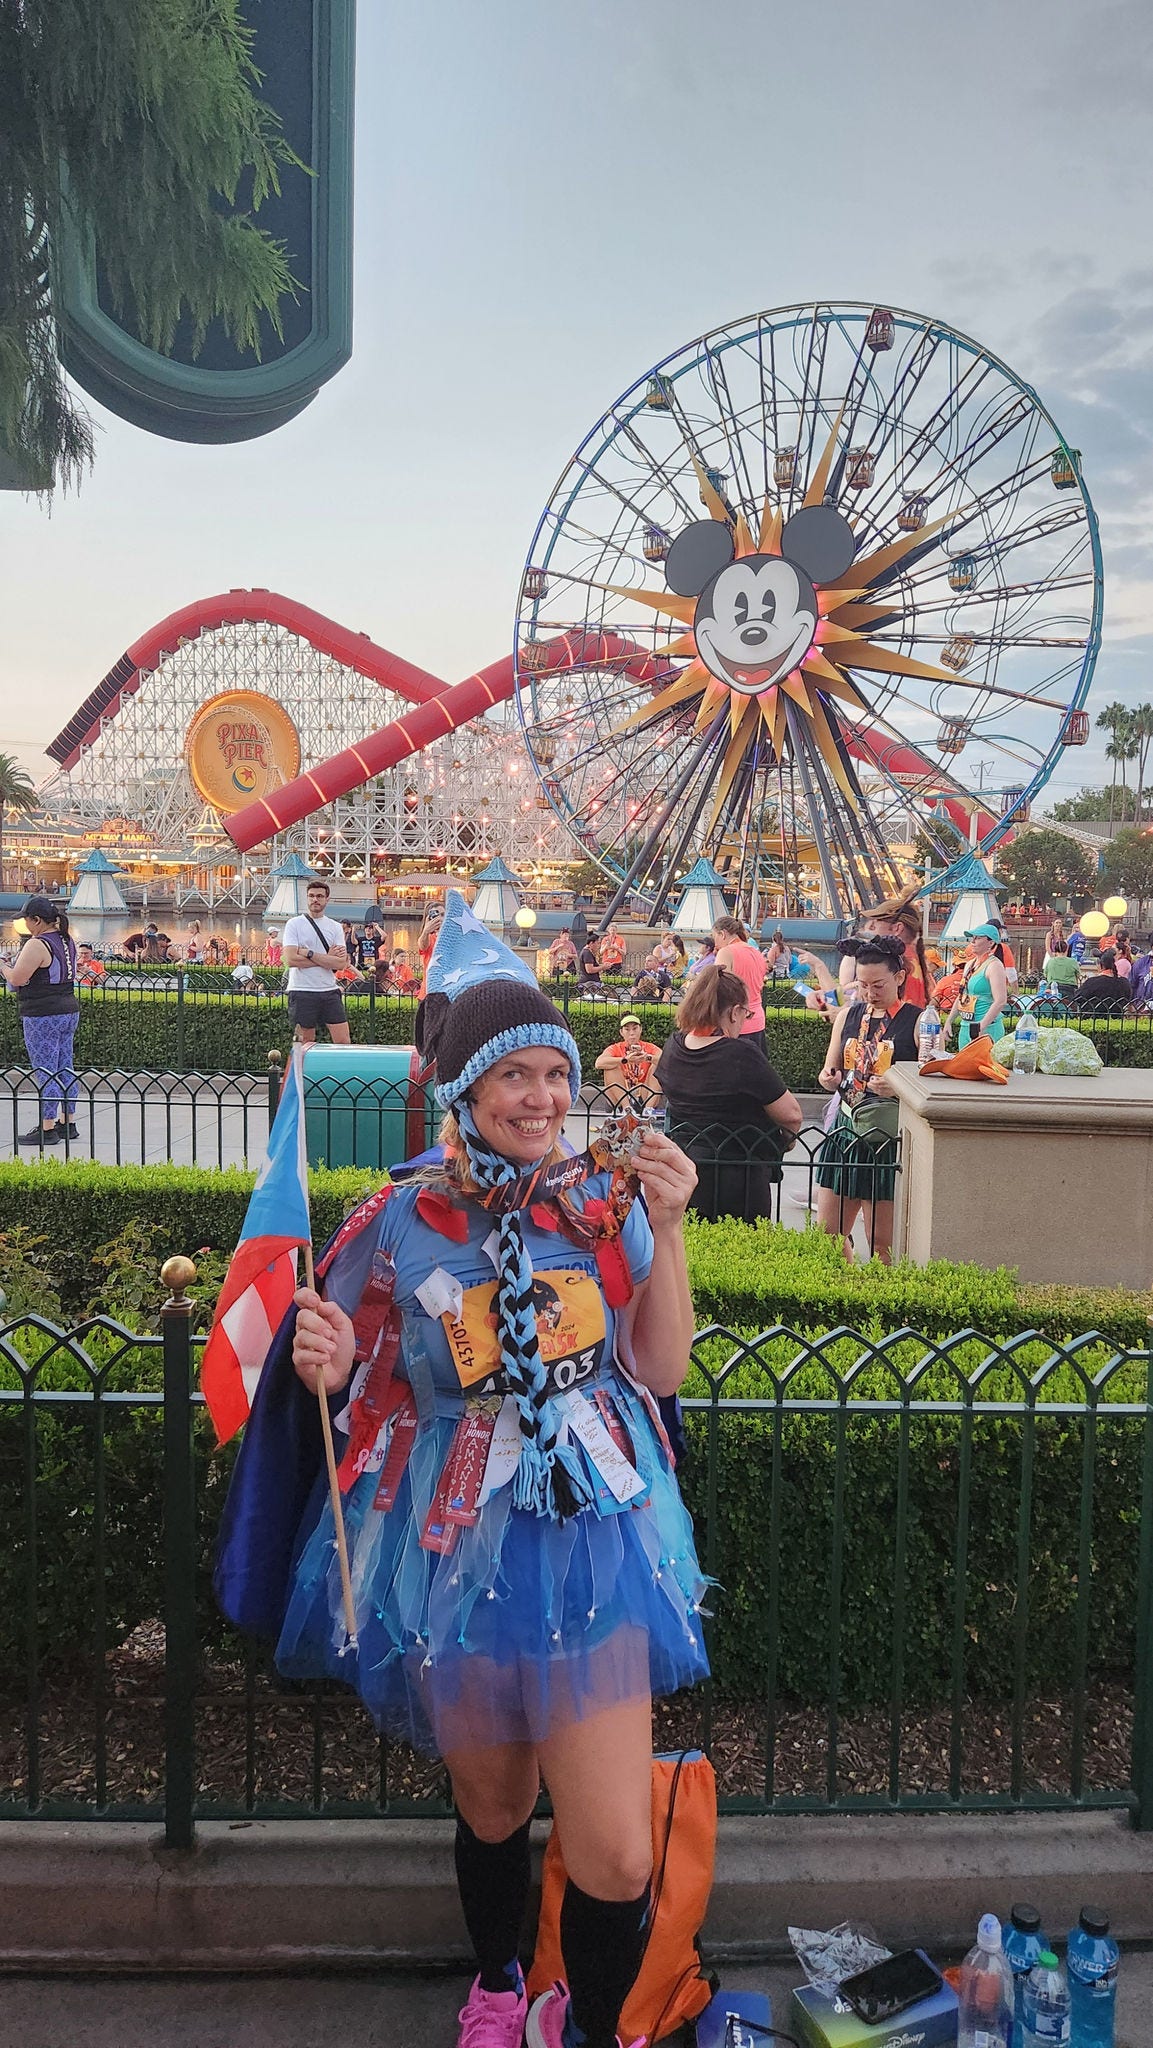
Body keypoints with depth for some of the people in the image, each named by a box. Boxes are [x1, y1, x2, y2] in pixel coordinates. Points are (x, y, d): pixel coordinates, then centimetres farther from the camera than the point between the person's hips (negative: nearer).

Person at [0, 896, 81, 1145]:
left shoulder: (37, 945, -17)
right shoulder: (66, 941, 11)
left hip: (42, 1016, -9)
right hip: (69, 1011, 9)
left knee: (45, 1074, -3)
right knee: (65, 1069, 13)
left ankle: (47, 1129, 1)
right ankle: (68, 1124, 20)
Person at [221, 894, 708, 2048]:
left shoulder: (605, 1203, -4)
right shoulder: (402, 1219, -7)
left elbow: (662, 1369, -6)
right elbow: (357, 1381, 3)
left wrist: (666, 1229, -17)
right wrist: (328, 1371, -19)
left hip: (593, 1542, 0)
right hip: (458, 1551, 0)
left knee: (615, 1853, 0)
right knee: (490, 1809, 21)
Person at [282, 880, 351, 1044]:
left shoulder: (335, 927, 9)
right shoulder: (294, 924, 1)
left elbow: (341, 963, -4)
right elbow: (290, 960, -12)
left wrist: (308, 953, -11)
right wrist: (327, 958, -7)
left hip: (330, 991, 3)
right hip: (301, 992, -2)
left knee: (343, 1042, -2)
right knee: (306, 1044, 3)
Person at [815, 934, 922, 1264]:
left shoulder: (918, 1022, -5)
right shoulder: (848, 1016, 11)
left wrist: (898, 1088, -26)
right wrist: (829, 1078, -3)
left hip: (889, 1140, -5)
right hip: (844, 1132, 5)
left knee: (882, 1244, 0)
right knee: (827, 1234, 9)